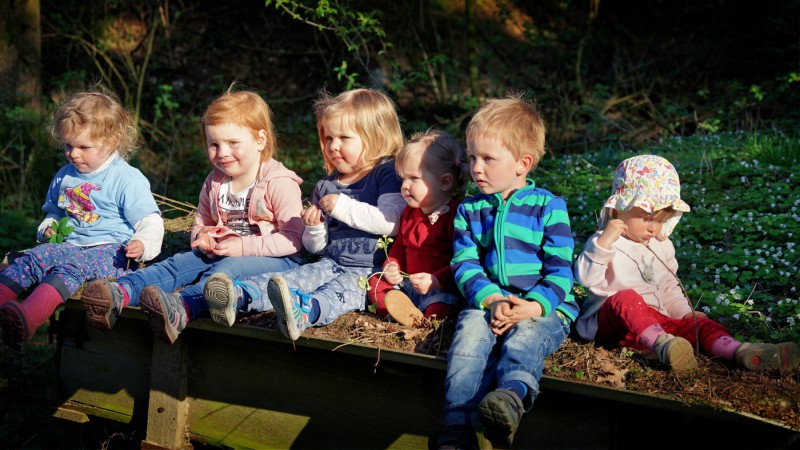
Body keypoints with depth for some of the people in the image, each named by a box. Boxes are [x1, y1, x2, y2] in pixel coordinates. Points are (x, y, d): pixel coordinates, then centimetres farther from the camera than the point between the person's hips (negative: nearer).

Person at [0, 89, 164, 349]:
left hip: (111, 252, -8)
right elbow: (54, 211, 36)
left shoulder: (127, 179, -3)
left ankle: (29, 316, -61)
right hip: (70, 245, 8)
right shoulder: (64, 176, 18)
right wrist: (48, 228, 14)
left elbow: (150, 221, -5)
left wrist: (142, 244, -26)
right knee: (30, 258, -18)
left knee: (71, 266, -36)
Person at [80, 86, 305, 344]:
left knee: (227, 268, -36)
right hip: (221, 254, 7)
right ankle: (119, 295, -42)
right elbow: (201, 223, 25)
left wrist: (244, 246, -22)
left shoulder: (280, 183, -9)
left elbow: (293, 237, -15)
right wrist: (204, 238, -2)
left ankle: (181, 308, -66)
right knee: (179, 262, -18)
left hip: (275, 258, -7)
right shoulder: (213, 183, 12)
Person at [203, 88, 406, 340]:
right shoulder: (325, 187, 19)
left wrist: (343, 206, -14)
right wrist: (315, 227, -1)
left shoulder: (389, 175, -1)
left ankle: (304, 311, -66)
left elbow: (391, 223, -19)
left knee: (340, 289, -35)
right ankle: (239, 296, -44)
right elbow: (316, 247, 24)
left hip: (371, 270, -6)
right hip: (330, 263, 7)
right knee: (301, 276, -20)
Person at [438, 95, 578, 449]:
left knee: (525, 334, -35)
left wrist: (533, 306, -20)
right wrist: (492, 299, -15)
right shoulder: (469, 210, 15)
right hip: (488, 304, 2)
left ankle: (512, 395, -67)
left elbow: (560, 270, -2)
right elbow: (464, 264, 5)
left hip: (544, 309, -2)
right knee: (471, 326, -31)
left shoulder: (548, 207, 3)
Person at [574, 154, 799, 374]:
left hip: (654, 319, 6)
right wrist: (604, 242, -34)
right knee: (626, 298, -37)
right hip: (609, 319, -6)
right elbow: (586, 278, -22)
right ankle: (660, 343, -60)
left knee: (700, 323, -15)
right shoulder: (603, 242, -6)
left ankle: (737, 350, -43)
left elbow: (669, 286, 28)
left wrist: (684, 312, 11)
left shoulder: (661, 246, 17)